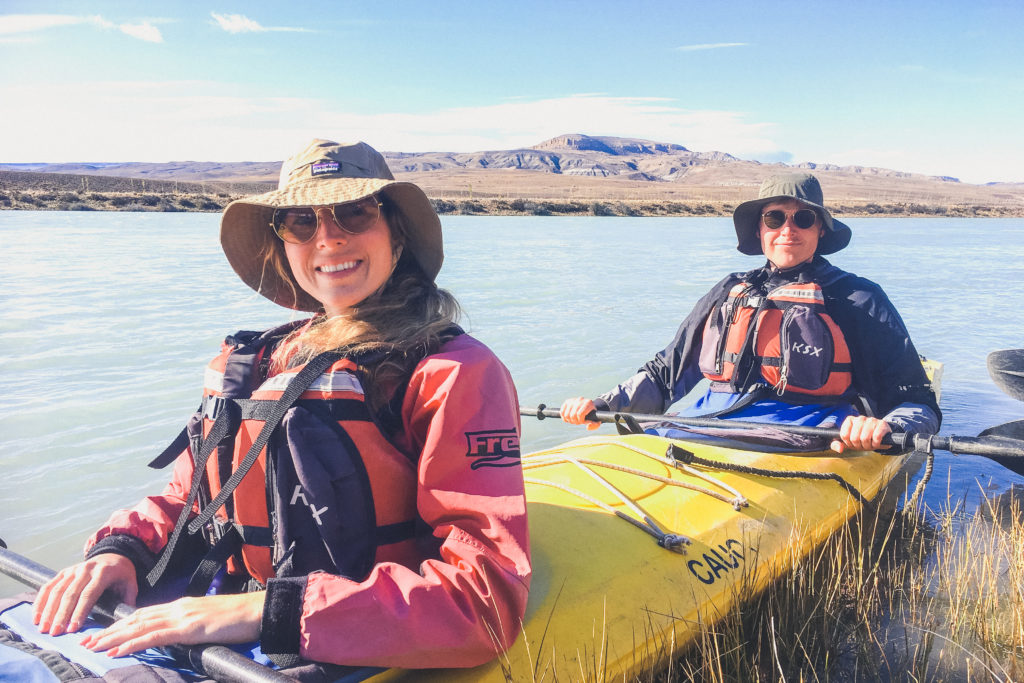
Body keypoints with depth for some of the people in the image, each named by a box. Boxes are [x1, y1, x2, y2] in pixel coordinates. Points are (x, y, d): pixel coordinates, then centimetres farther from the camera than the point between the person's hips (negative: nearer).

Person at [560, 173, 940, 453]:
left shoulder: (860, 300, 10)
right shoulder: (729, 294, 21)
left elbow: (920, 404, 6)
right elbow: (666, 375, 26)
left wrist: (883, 428, -19)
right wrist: (602, 406, 10)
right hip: (702, 432, 4)